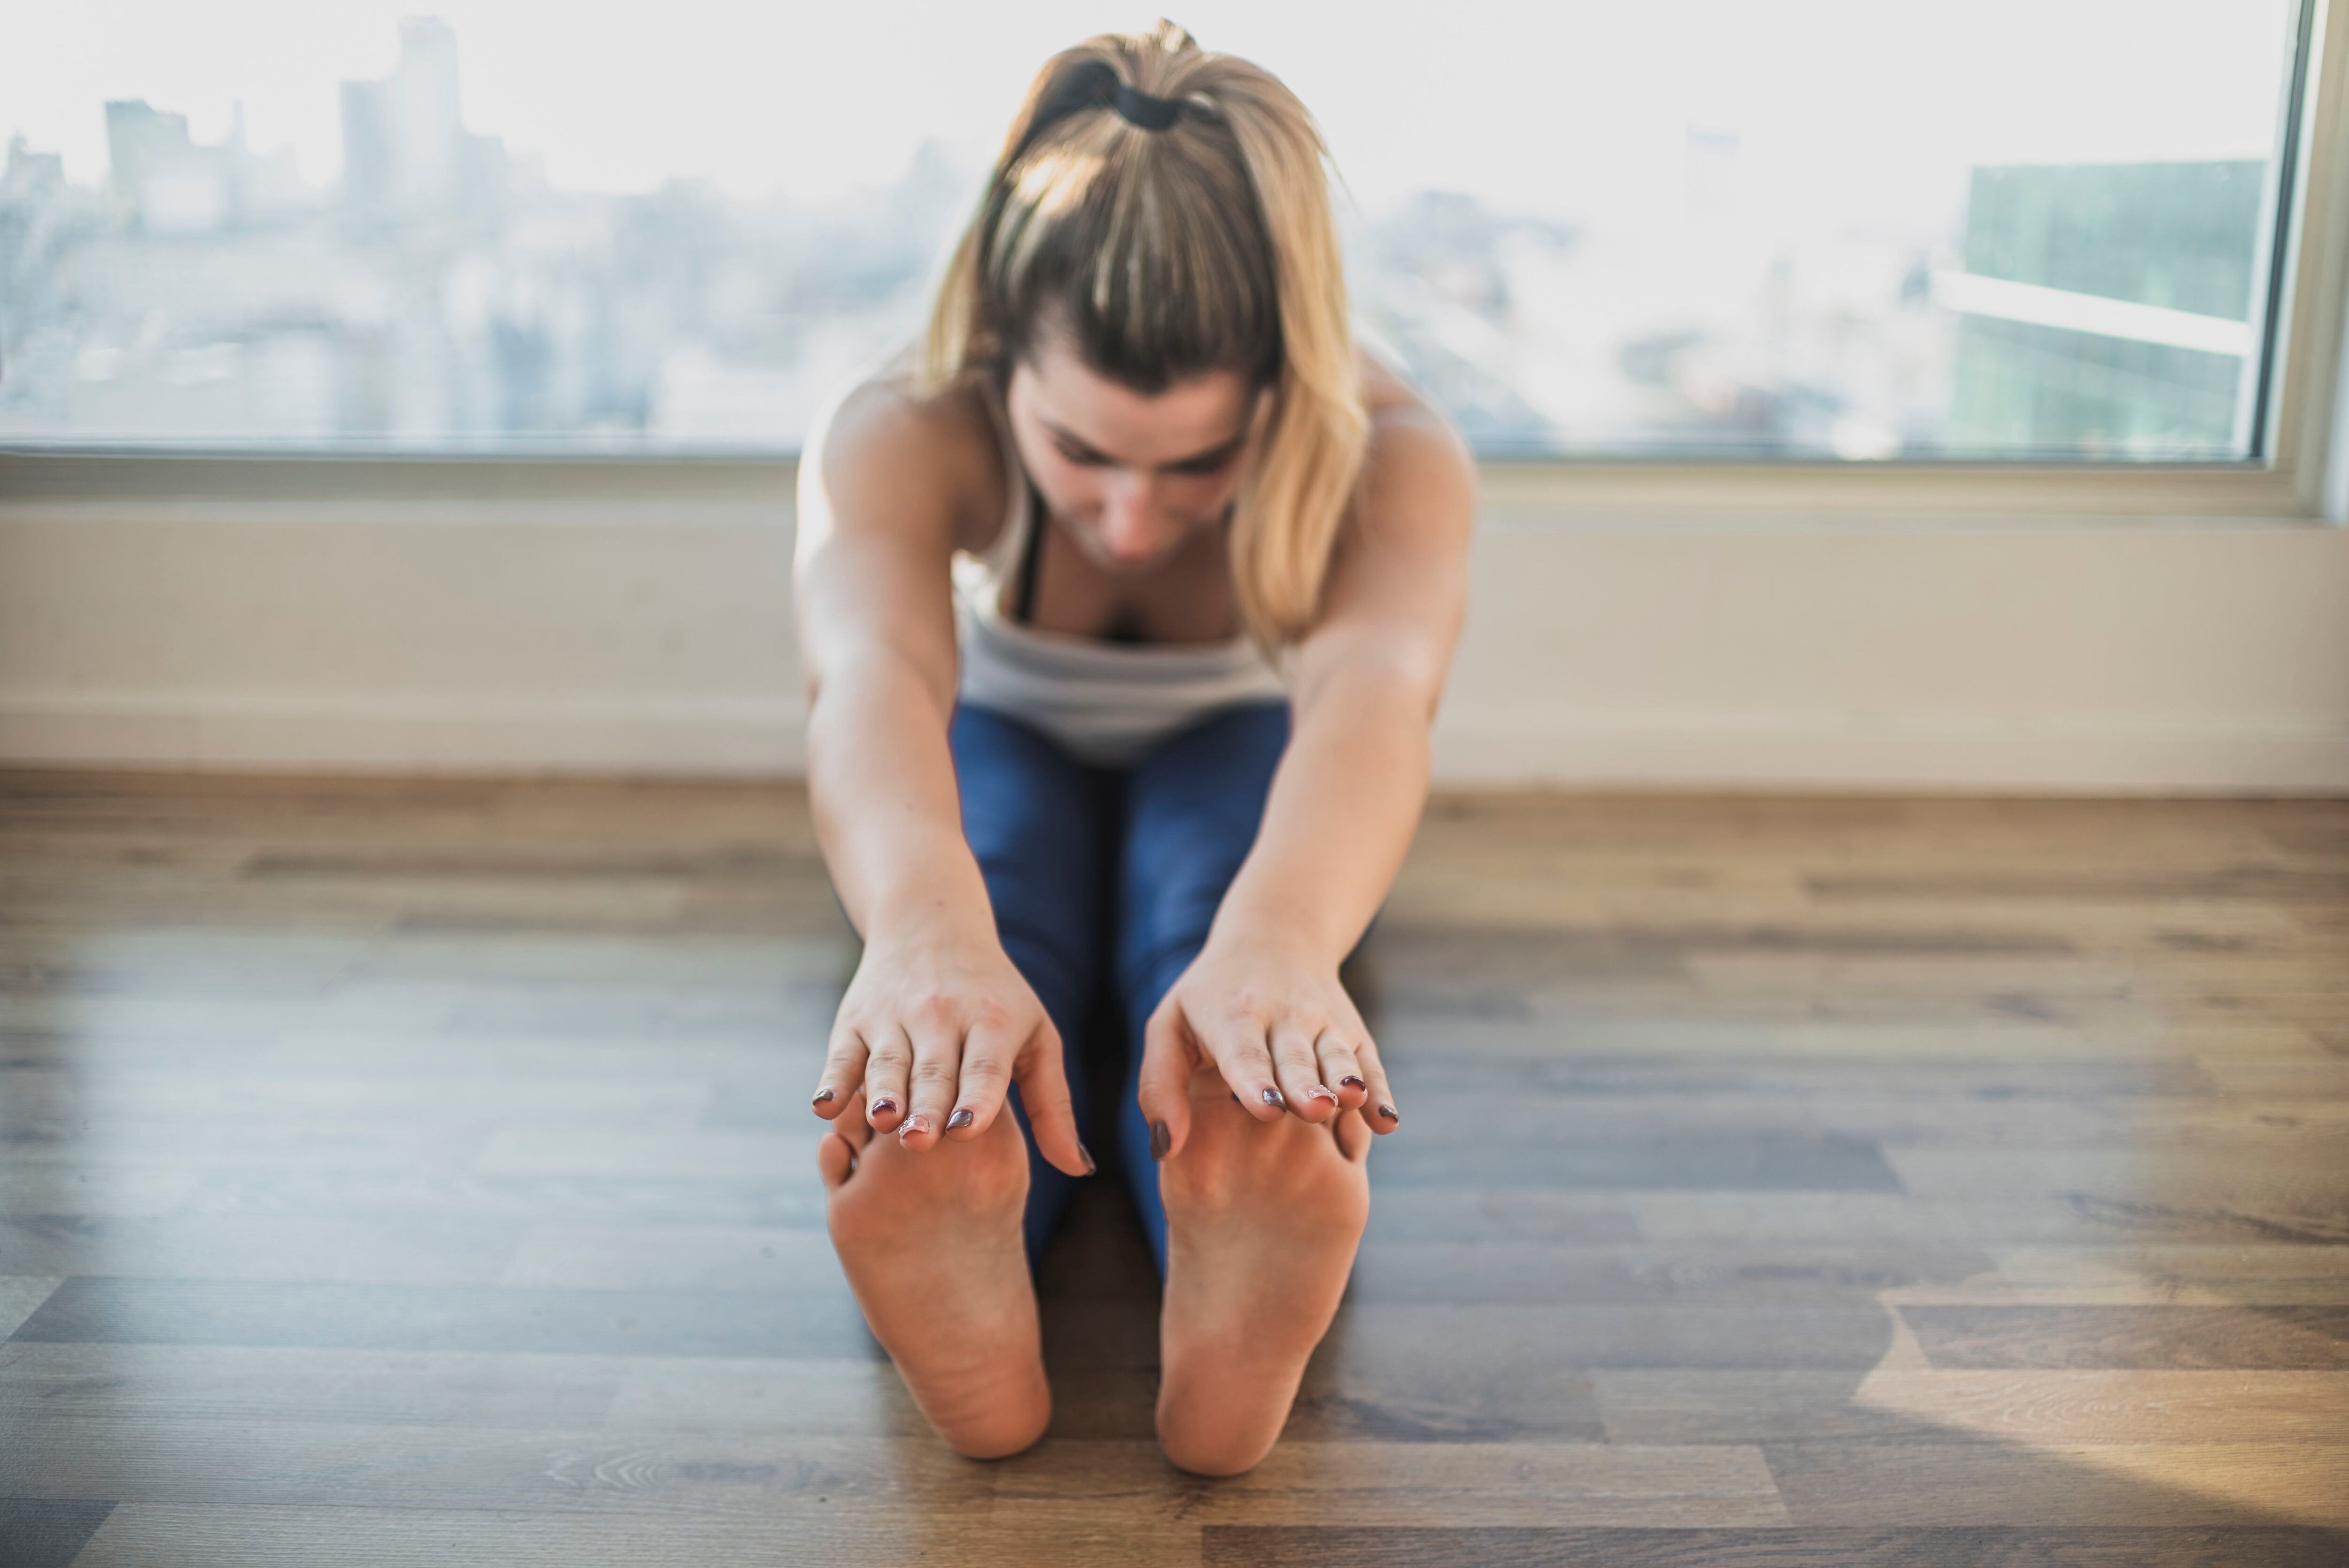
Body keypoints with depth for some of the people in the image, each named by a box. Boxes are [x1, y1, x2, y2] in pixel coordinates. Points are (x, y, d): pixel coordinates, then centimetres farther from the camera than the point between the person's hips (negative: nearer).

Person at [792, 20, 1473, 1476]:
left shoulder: (1391, 454, -33)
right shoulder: (898, 435, -32)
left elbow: (1377, 680, -54)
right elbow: (872, 673, -53)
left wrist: (1278, 938, -77)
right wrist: (927, 925, -76)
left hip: (1240, 762, 0)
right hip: (999, 753, 1)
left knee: (1216, 900, -37)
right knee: (981, 876, -36)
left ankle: (1235, 1343, -53)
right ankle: (968, 1320, -52)